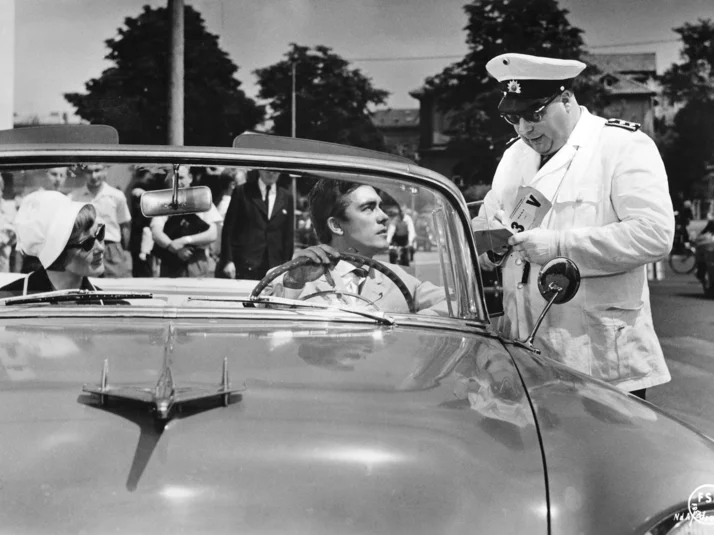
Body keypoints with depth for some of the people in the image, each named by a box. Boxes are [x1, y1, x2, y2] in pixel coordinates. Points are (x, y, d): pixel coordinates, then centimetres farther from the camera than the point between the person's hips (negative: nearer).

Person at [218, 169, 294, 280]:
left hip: (274, 268, 3)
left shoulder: (286, 197, 12)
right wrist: (228, 261, -7)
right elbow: (228, 228, 1)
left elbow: (289, 236, 13)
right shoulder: (242, 192, 4)